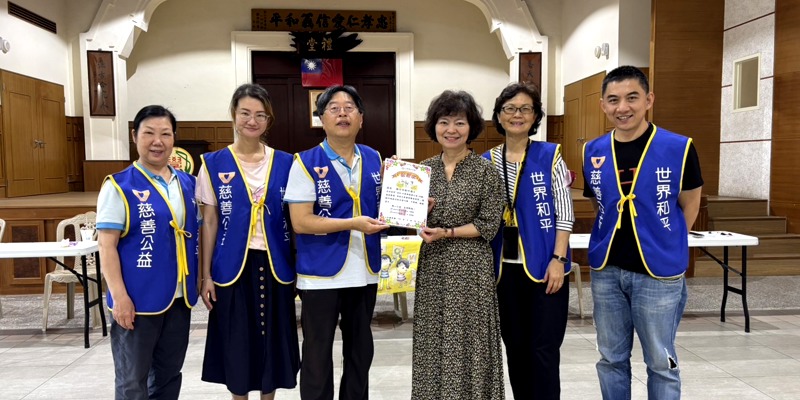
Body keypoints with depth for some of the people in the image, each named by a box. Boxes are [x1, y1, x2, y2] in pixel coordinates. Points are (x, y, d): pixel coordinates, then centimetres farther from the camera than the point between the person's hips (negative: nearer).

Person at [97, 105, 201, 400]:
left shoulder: (187, 183, 8)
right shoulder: (119, 186, -8)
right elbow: (106, 246, -11)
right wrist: (119, 296, -17)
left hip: (179, 296, 5)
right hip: (138, 298, -5)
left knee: (169, 374, 18)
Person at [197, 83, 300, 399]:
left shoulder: (285, 163, 2)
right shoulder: (214, 164, 0)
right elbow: (209, 223, 1)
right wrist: (206, 275, -1)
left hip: (274, 266, 1)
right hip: (232, 266, -1)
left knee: (272, 342, 10)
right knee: (236, 345, 9)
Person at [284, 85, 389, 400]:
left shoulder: (375, 160, 5)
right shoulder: (305, 162, -9)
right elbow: (300, 221, -15)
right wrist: (353, 224, -22)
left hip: (364, 271, 5)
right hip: (321, 273, -4)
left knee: (361, 350, 19)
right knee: (317, 353, 9)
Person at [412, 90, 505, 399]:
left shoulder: (485, 169, -6)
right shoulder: (425, 169, 6)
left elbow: (489, 225, -8)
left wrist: (447, 232, -16)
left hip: (470, 267, -3)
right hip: (432, 266, 4)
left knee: (468, 342, 3)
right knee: (433, 341, 10)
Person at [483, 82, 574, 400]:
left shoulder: (550, 156, -2)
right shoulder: (487, 161, 6)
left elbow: (564, 212, -4)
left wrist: (558, 259, -12)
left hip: (543, 265, -3)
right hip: (505, 267, 3)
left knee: (543, 349, 0)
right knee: (515, 346, 13)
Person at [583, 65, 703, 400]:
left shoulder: (678, 148, -9)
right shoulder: (592, 152, 1)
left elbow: (689, 207, 2)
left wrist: (664, 244, 5)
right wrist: (616, 240, 5)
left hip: (659, 272, -3)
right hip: (606, 270, 3)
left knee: (661, 362, 10)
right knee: (611, 358, 15)